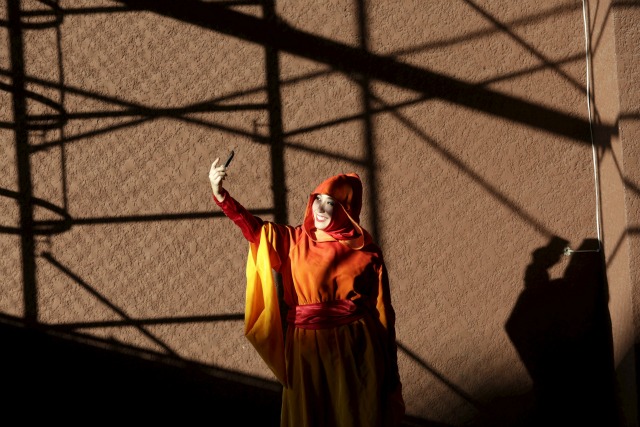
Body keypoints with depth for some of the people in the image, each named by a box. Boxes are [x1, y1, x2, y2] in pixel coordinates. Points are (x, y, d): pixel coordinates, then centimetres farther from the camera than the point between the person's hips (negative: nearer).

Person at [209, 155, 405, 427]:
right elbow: (253, 227, -9)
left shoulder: (367, 253, -2)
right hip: (307, 348, 2)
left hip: (356, 350, -2)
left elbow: (383, 310, 0)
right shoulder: (294, 241, 3)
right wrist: (220, 194, -25)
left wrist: (390, 370, 0)